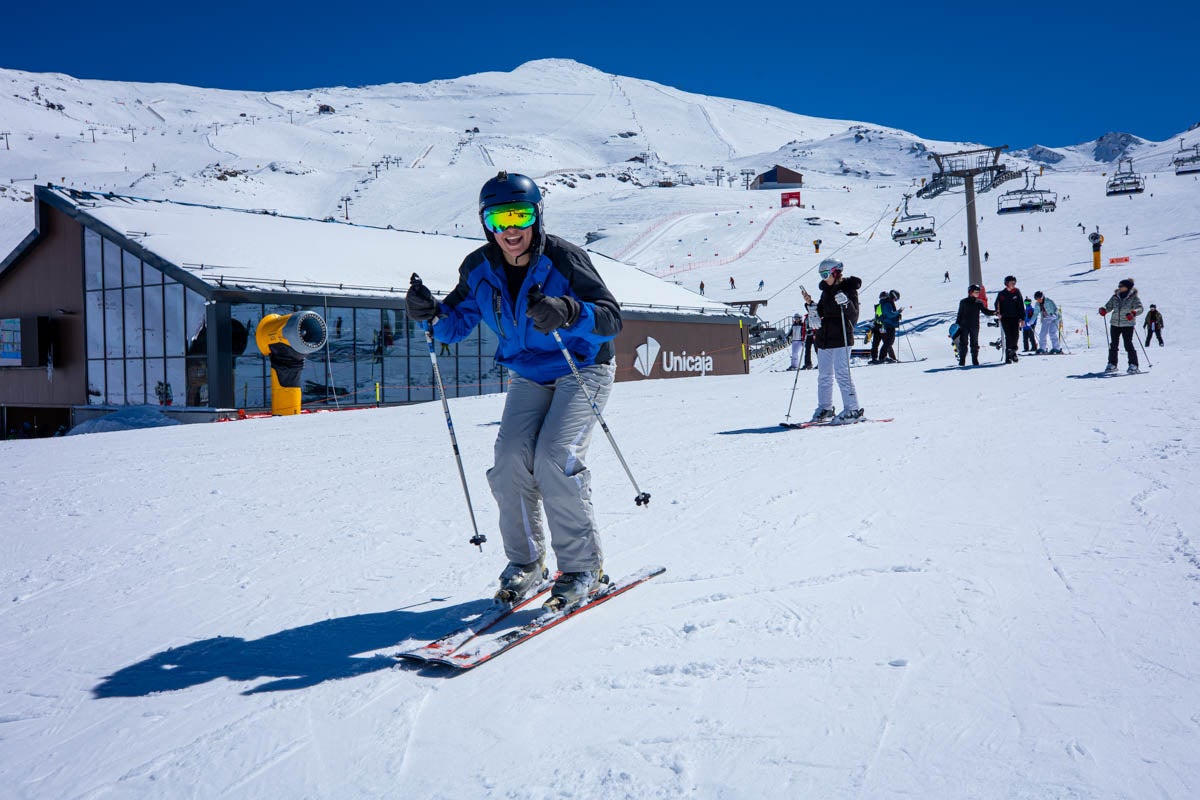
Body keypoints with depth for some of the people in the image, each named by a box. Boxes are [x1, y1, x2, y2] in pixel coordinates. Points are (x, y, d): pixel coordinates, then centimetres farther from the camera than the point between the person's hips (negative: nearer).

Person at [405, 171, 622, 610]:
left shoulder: (563, 258, -21)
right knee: (511, 458, -12)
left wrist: (568, 313, -46)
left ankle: (583, 565, -6)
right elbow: (457, 325, 2)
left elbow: (612, 317, -26)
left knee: (555, 458, -21)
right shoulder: (479, 270, -6)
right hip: (528, 376, 5)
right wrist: (432, 314, -20)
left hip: (582, 370, -4)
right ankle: (524, 561, 8)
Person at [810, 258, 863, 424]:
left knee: (842, 374, -11)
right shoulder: (826, 290, 14)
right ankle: (825, 408, 22)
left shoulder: (848, 288, -8)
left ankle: (853, 410, -6)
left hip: (841, 337, -8)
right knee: (824, 375, 12)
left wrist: (845, 303, -33)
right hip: (824, 337, 8)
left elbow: (854, 314, -16)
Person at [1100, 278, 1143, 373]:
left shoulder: (1133, 297, -5)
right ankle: (1112, 364, 17)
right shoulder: (1115, 297, 8)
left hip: (1127, 325, -5)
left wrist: (1133, 313, -34)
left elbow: (1140, 308, -14)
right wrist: (1103, 310, -11)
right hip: (1115, 324, 5)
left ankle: (1133, 365, -1)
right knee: (1113, 344, 7)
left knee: (1128, 344, -8)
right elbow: (1109, 306, 11)